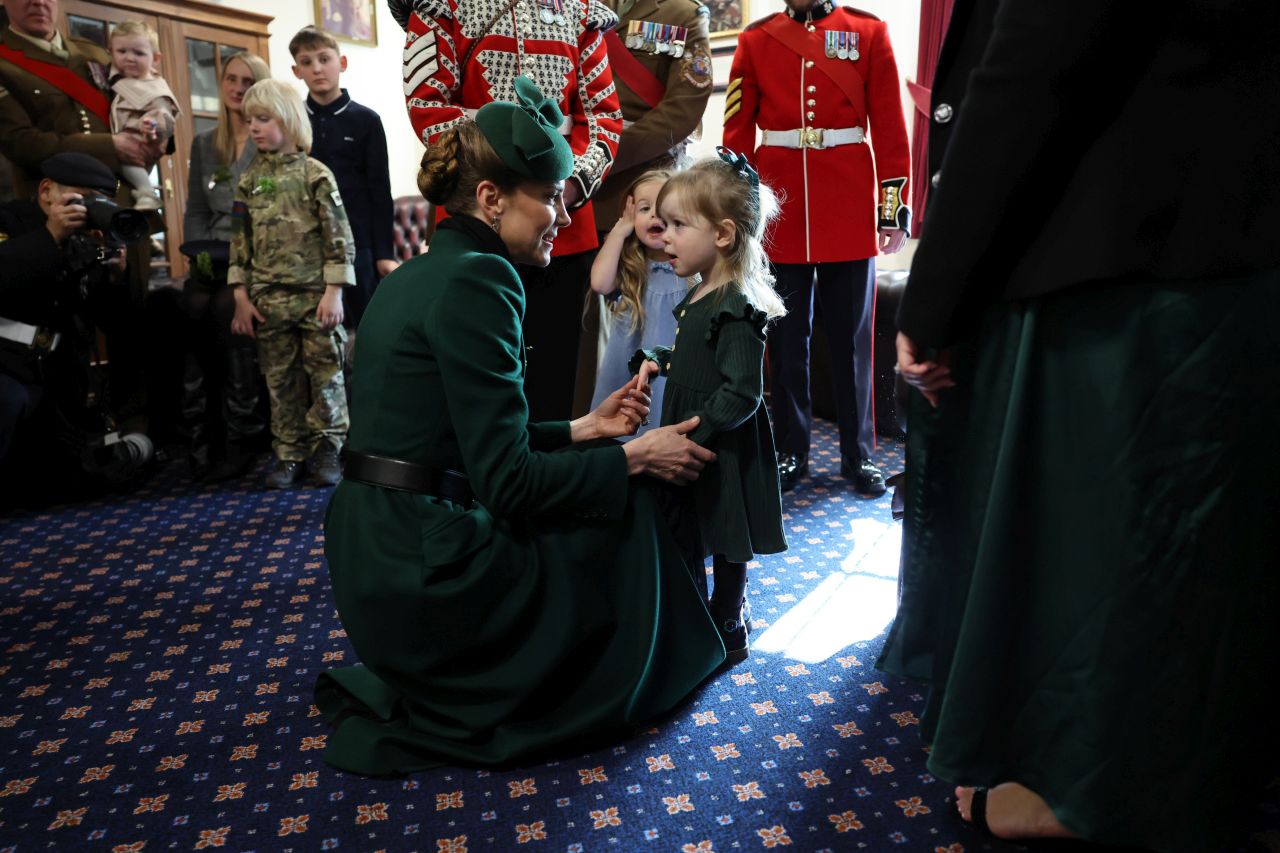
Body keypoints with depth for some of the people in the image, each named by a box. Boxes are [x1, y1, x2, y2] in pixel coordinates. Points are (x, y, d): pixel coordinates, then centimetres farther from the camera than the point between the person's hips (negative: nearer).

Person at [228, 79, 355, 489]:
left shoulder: (315, 174, -4)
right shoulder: (248, 181, 9)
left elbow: (339, 238, -7)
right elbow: (240, 242, 11)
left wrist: (333, 293, -11)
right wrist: (242, 297, 5)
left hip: (315, 296, -4)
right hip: (268, 299, 4)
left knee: (325, 374, 3)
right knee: (280, 379, 9)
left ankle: (327, 449, 15)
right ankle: (289, 452, 19)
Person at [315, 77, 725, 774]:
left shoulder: (419, 273, 12)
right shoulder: (475, 280, -18)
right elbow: (507, 481, -19)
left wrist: (580, 431, 11)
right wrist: (633, 459, -9)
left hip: (373, 556, 9)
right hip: (420, 570, -9)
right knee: (626, 517, 8)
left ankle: (406, 694, 20)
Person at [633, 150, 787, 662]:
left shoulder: (735, 310, -24)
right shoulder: (701, 297, 5)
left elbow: (741, 394, -27)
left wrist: (692, 434, -26)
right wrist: (659, 361, 3)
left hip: (723, 452, -9)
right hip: (694, 444, 9)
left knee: (726, 543, 10)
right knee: (697, 540, 22)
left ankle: (729, 631, 29)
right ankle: (722, 611, 42)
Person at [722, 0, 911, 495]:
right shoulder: (755, 40, 8)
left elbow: (890, 126, 2)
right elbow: (737, 131, 5)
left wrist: (893, 205, -3)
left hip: (849, 214, 0)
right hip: (779, 213, 1)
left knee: (852, 338, 6)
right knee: (786, 339, 6)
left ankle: (858, 455, 18)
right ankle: (790, 453, 19)